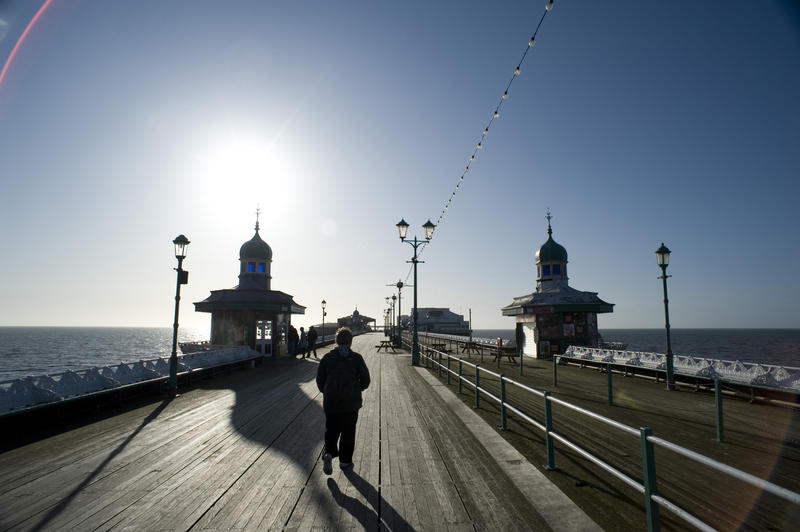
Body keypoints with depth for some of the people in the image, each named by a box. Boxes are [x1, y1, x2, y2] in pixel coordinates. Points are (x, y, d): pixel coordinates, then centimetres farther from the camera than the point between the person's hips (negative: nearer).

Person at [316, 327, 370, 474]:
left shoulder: (327, 358, -2)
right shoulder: (357, 358, -6)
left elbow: (319, 381, 1)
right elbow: (366, 380, -3)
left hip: (330, 403, 1)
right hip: (351, 403, -1)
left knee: (331, 430, 14)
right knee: (348, 432, 13)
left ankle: (329, 453, -7)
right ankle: (345, 461, 20)